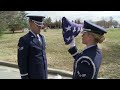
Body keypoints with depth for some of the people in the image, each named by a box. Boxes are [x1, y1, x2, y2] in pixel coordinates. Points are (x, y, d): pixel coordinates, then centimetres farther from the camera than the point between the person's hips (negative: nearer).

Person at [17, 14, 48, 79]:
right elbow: (22, 62, -15)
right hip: (33, 75, -7)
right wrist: (24, 77, -14)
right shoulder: (24, 40, -15)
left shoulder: (42, 37, 8)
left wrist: (45, 73, 15)